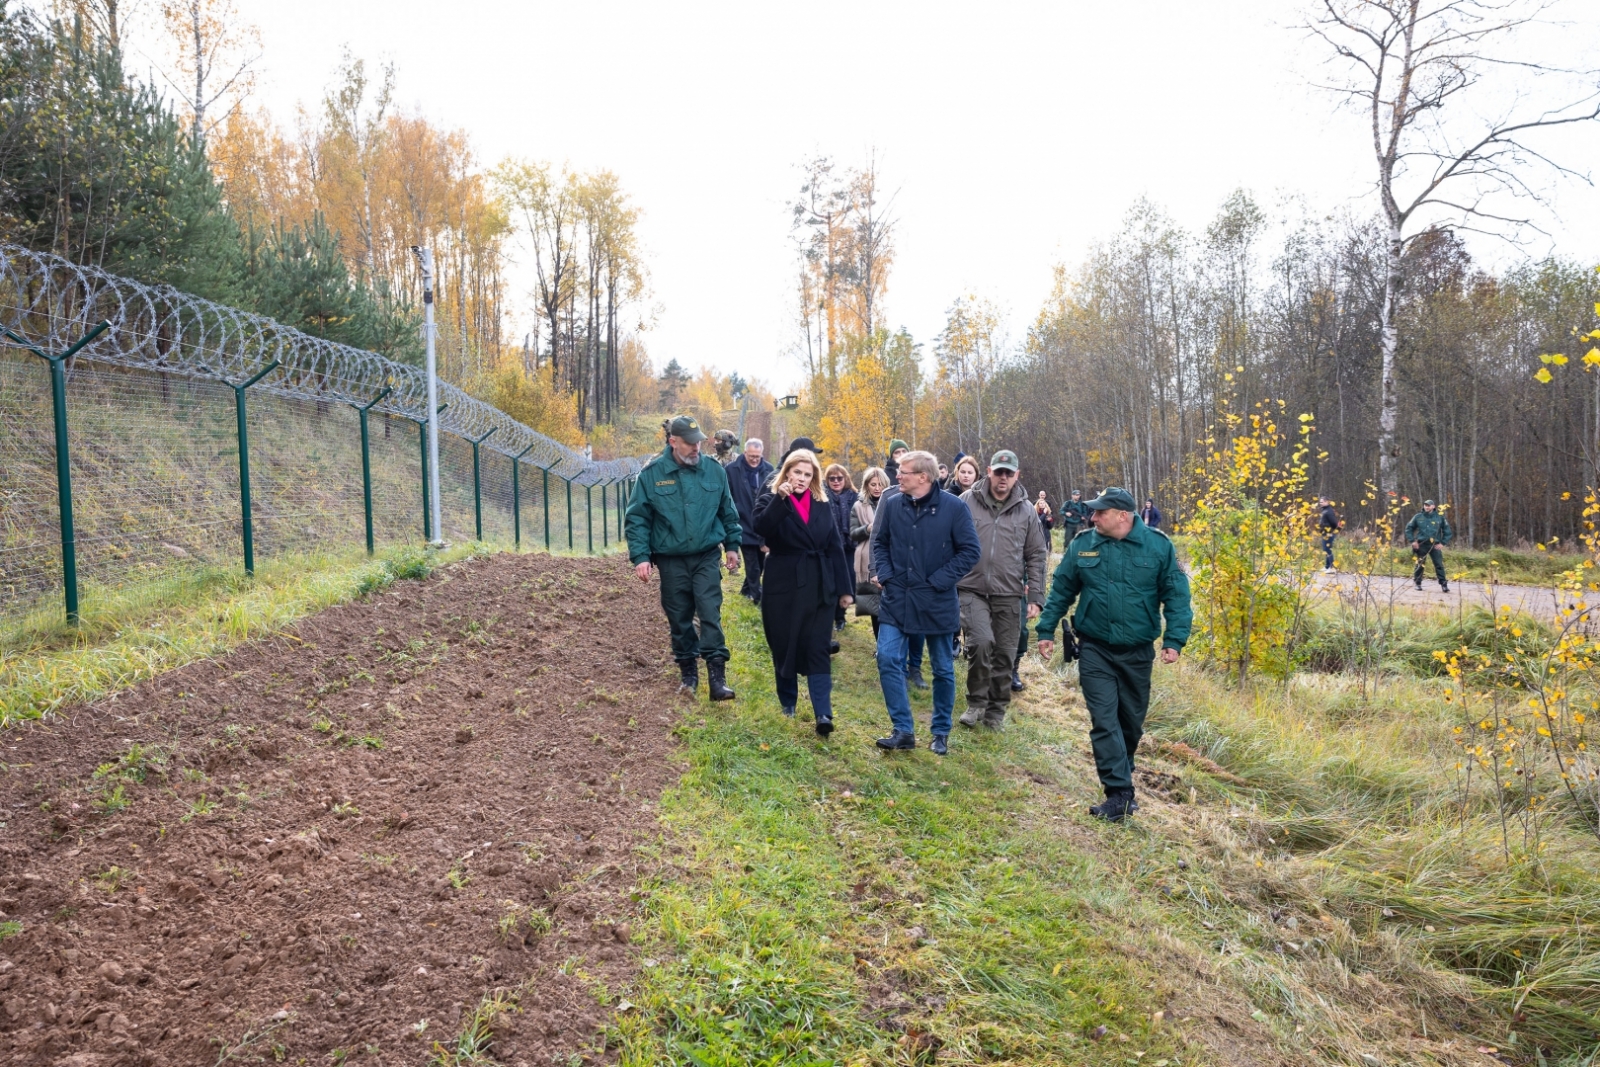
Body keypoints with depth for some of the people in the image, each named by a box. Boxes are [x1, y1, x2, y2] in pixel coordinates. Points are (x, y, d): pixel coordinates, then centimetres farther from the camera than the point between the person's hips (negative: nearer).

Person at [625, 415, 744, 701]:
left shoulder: (714, 470, -1)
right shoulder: (651, 474, -6)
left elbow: (728, 511, 11)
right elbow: (636, 518, -3)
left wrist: (732, 545, 12)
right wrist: (640, 556, -10)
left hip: (706, 557, 0)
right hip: (671, 560, 0)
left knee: (711, 615, -8)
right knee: (679, 618, 9)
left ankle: (717, 677, -7)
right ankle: (688, 671, 25)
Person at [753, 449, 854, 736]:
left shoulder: (821, 504, 9)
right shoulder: (771, 499, 0)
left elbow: (835, 547, 8)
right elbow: (761, 527, -22)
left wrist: (845, 587, 5)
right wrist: (780, 498, -31)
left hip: (819, 586, 2)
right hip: (783, 585, -2)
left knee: (817, 650, -3)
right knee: (784, 646, 9)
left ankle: (823, 714, -8)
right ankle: (787, 703, 28)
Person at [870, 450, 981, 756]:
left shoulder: (954, 507, -12)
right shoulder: (891, 504, -2)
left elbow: (970, 551, -8)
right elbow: (879, 542, 10)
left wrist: (939, 580, -15)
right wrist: (884, 574, -4)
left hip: (937, 601, -2)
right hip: (897, 597, 2)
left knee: (943, 669, 9)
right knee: (888, 660, -7)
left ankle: (941, 733, 26)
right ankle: (903, 730, 4)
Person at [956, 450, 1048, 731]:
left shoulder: (1026, 510, 4)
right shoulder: (967, 502, -1)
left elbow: (1037, 556, 8)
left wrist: (1035, 597, 2)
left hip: (1009, 594, 2)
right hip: (971, 590, -2)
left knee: (1005, 654, 7)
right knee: (980, 642, -19)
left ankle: (996, 710, 25)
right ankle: (976, 703, 2)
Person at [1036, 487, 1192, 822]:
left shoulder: (1158, 545, -5)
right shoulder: (1082, 544, -2)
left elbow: (1176, 594, -2)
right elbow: (1061, 590, 6)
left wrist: (1174, 639, -9)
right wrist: (1046, 630, 5)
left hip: (1138, 652, 1)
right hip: (1095, 649, 0)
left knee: (1131, 722, 14)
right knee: (1105, 721, -7)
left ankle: (1120, 780, 35)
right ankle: (1120, 794, -5)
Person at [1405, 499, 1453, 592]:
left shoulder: (1440, 517, 2)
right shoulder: (1418, 517, 3)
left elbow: (1448, 531, 7)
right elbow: (1408, 528, 9)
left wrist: (1443, 543, -1)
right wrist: (1412, 541, 0)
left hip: (1435, 545, 0)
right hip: (1421, 545, 1)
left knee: (1439, 565, -5)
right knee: (1419, 565, 6)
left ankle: (1443, 584, -1)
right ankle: (1417, 583, 17)